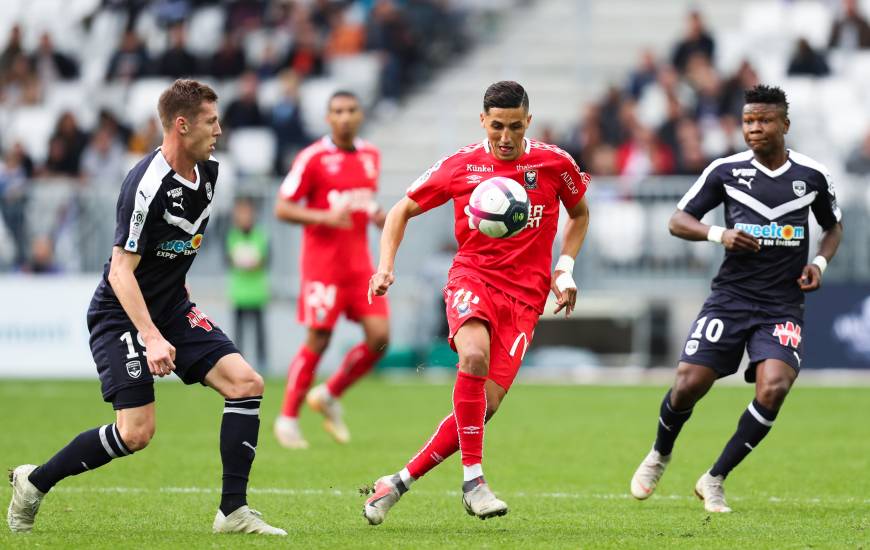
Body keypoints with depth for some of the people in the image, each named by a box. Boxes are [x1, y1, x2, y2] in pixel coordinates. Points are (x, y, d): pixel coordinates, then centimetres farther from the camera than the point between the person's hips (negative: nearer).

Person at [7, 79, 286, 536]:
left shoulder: (207, 172, 3)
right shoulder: (148, 184, -24)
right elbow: (121, 269, -24)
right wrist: (152, 338, -30)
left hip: (173, 309, 8)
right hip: (121, 314, -8)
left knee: (245, 383, -8)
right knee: (136, 432, -15)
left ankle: (233, 511, -4)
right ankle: (33, 482, 6)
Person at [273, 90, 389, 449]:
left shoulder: (371, 156, 10)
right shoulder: (313, 158, -8)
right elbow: (282, 208, -9)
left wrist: (378, 216, 4)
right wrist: (325, 217, -23)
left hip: (359, 263, 6)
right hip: (323, 262, -6)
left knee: (379, 336, -5)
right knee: (317, 341, -6)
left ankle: (330, 395, 15)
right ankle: (288, 417, 8)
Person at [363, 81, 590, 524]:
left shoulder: (555, 163, 3)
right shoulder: (460, 166, 1)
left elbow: (579, 213, 22)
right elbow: (403, 210, 13)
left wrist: (564, 269, 9)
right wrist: (386, 264, -1)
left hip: (525, 296, 1)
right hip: (472, 276, -1)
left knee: (486, 404, -10)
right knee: (474, 355, -35)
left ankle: (399, 483, 4)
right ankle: (472, 479, -27)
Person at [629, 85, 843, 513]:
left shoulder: (813, 175, 2)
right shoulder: (725, 171, -1)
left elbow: (833, 226, 20)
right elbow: (678, 221, 4)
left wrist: (820, 261, 0)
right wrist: (719, 234, -14)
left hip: (783, 305, 0)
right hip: (730, 297, 0)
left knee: (773, 388, -21)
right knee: (688, 384, -9)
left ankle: (714, 480, -4)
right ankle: (659, 456, 25)